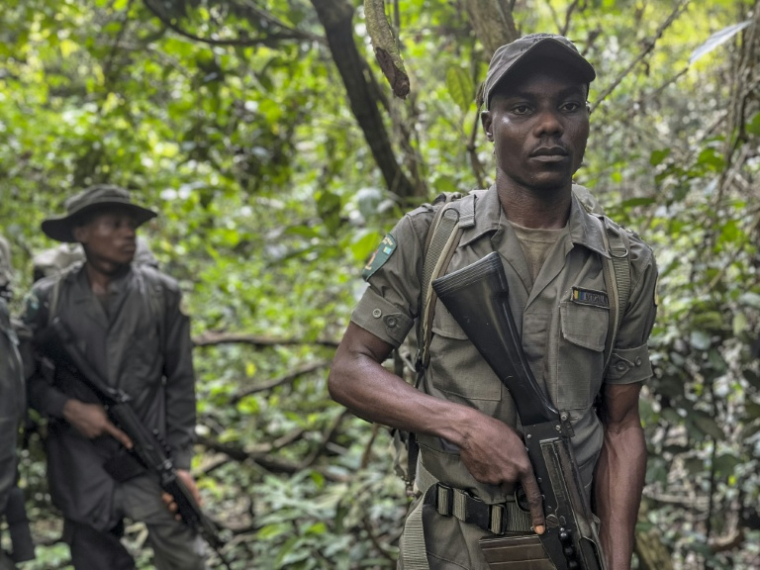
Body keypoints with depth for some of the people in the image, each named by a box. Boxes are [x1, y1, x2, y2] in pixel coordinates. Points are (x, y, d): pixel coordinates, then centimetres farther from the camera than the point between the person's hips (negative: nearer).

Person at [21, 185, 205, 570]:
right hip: (79, 466, 1)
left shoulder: (161, 293, 3)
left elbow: (180, 383, 3)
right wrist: (69, 407, -11)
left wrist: (180, 462, -3)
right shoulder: (49, 298, 2)